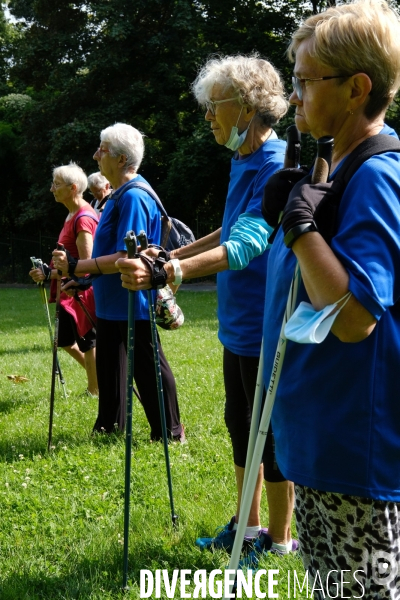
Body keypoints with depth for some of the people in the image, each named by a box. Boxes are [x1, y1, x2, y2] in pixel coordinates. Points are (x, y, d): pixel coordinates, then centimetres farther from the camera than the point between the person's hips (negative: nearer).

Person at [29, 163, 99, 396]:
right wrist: (50, 271, 9)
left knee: (87, 343, 3)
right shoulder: (73, 214, 9)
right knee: (67, 341, 19)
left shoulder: (83, 218, -21)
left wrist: (49, 274, -24)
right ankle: (98, 378, 31)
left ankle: (96, 391, 17)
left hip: (82, 291, -10)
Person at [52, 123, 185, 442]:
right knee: (109, 362, 18)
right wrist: (81, 276, 19)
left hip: (132, 303, -10)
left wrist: (75, 267, -29)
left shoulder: (133, 197, -23)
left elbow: (126, 258, -29)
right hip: (111, 302, 10)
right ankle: (109, 424, 32)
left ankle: (170, 431, 14)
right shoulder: (120, 195, 9)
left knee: (147, 367, 1)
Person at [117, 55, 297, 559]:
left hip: (265, 329, -9)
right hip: (238, 327, 9)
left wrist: (167, 272, -46)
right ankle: (248, 526, 34)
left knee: (271, 439, 3)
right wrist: (173, 254, 17)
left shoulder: (276, 168, -22)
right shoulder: (242, 162, 10)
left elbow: (244, 247, -34)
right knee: (241, 428, 19)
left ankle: (280, 542, 19)